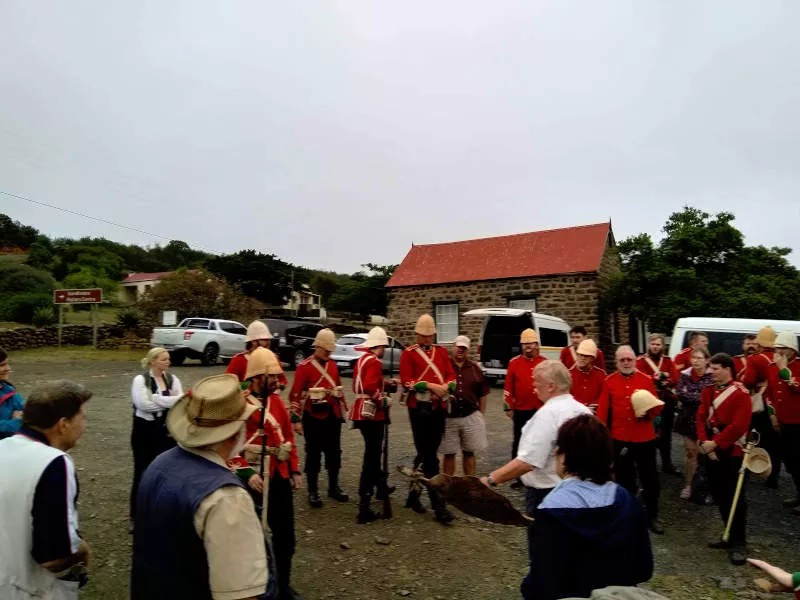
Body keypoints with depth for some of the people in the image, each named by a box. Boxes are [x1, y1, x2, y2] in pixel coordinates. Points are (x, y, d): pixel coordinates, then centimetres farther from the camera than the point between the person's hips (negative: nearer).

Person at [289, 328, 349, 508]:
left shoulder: (333, 365, 9)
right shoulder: (305, 367, -10)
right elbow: (295, 394, -12)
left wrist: (343, 410, 16)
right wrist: (296, 419, -16)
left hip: (333, 416, 6)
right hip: (314, 417, -6)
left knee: (334, 452, 13)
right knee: (314, 454, 5)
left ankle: (334, 488, 27)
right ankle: (313, 492, 17)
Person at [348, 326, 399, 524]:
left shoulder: (361, 360, 13)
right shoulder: (374, 362, -15)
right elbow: (370, 386, -30)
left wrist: (387, 384, 18)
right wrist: (383, 400, -16)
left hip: (363, 412, 10)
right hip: (372, 414, -10)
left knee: (373, 452, 24)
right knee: (371, 457, -5)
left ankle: (381, 487, 44)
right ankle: (364, 508, -3)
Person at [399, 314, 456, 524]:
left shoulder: (441, 351, 12)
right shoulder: (408, 353, -2)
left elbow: (451, 376, 8)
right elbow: (406, 381, -10)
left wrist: (445, 387, -12)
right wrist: (431, 386, -19)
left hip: (439, 408, 5)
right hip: (419, 408, -5)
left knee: (426, 454, 15)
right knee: (430, 458, -5)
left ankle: (413, 494, 32)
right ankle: (438, 506, 0)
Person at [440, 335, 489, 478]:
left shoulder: (475, 368, 8)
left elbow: (483, 393, 12)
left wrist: (481, 414, 9)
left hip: (471, 417, 3)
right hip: (448, 417, -2)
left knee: (469, 453, 12)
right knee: (448, 453, 7)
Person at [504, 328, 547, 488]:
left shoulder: (544, 362, 2)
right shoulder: (514, 363, -3)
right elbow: (508, 387, -3)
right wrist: (509, 407, -5)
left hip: (541, 410, 2)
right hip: (521, 411, -1)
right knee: (519, 443, 6)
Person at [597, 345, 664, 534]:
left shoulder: (647, 380, -1)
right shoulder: (609, 382, -1)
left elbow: (657, 406, 2)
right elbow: (602, 411, -1)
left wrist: (647, 412, -19)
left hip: (645, 438, 0)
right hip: (619, 439, 0)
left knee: (650, 478, 8)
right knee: (624, 479, 12)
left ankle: (652, 516, 25)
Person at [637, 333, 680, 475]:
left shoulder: (668, 360, 9)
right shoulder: (640, 361, -3)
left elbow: (675, 379, -3)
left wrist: (656, 378, -18)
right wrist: (664, 377, -15)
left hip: (667, 401, 4)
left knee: (666, 434, 13)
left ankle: (667, 464, 24)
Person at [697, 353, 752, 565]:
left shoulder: (741, 393, -12)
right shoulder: (707, 391, 7)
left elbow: (739, 425, -19)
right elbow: (701, 418, 4)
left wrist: (715, 443, -18)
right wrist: (704, 442, -9)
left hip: (732, 454, -6)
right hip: (712, 452, 6)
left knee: (735, 498, 2)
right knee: (720, 496, 14)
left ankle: (738, 543, 14)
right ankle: (730, 536, 28)